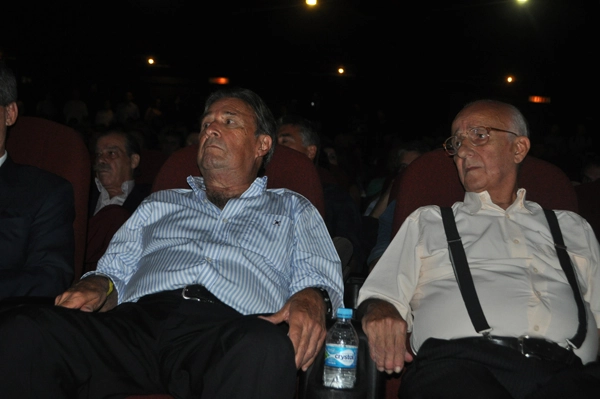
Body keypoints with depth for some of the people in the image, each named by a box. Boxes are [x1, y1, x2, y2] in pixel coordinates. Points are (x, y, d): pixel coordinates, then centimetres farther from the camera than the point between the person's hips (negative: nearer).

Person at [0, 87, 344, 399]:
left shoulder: (292, 210, 28)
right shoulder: (159, 205, 34)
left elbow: (322, 278, 13)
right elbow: (115, 273, 25)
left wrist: (311, 299, -12)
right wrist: (95, 288, -1)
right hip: (141, 319, 3)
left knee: (266, 349, -43)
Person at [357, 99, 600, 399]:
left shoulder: (570, 227, 29)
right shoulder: (427, 222, 26)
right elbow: (381, 293, 16)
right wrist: (379, 311, -9)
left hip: (564, 369, 2)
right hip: (457, 360, -1)